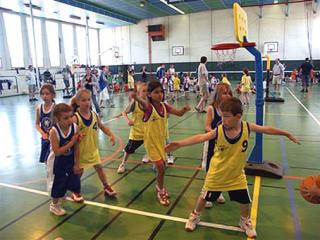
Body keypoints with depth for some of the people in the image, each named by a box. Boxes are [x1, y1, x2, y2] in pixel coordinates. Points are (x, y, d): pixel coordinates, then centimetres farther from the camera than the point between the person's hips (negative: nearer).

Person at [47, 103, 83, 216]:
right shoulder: (54, 131, -27)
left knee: (75, 180, 18)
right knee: (58, 184, 11)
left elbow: (76, 148, -8)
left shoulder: (74, 127, -16)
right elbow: (57, 152, -29)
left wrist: (76, 164, -3)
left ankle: (75, 194, 49)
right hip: (57, 163, -3)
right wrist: (72, 142, -31)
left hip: (70, 161, 3)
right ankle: (54, 205, 36)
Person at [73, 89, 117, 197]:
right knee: (79, 170, 10)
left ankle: (106, 187, 29)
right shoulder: (75, 118, -19)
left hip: (93, 149, 4)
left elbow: (102, 127, 9)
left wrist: (111, 135, -3)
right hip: (81, 150, -4)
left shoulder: (94, 115, -3)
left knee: (99, 167, 13)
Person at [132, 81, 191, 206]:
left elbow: (179, 113, 0)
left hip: (161, 140, 6)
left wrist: (184, 109, -23)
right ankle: (161, 192, 19)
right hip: (151, 142, -6)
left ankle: (159, 187, 43)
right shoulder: (148, 107, -22)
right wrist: (136, 98, -69)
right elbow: (143, 103, -45)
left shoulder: (164, 106, -4)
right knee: (160, 167, -6)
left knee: (162, 166, 17)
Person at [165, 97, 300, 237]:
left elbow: (267, 129, -5)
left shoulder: (247, 127, -17)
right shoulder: (218, 131, -24)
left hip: (237, 175, 2)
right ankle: (195, 216, 43)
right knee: (205, 196, 15)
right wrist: (179, 144, -39)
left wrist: (287, 134, 2)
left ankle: (245, 222, 44)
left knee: (245, 200, 13)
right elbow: (199, 138, -29)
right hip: (217, 174, -1)